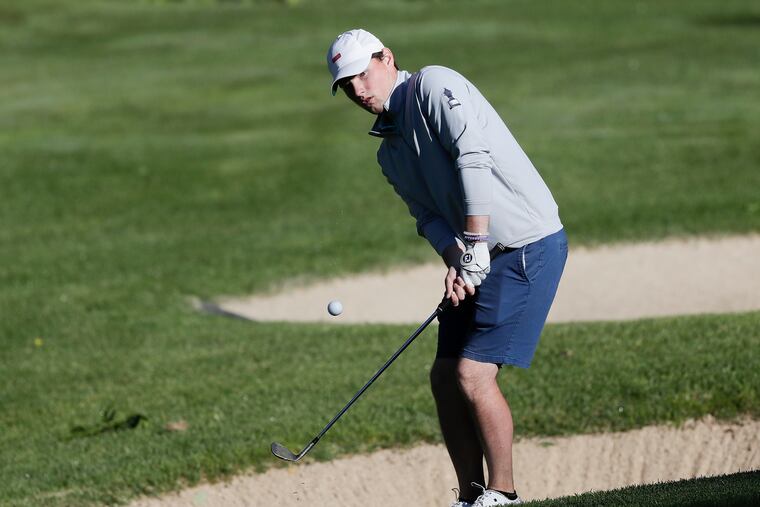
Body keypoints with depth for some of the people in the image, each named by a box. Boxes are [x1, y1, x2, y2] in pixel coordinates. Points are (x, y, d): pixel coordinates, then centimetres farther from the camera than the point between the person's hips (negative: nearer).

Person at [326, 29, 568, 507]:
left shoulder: (432, 85, -10)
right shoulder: (390, 151, 17)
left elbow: (473, 157, -21)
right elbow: (428, 214, 10)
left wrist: (475, 246, -24)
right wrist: (454, 258, -12)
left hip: (529, 245, -9)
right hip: (480, 256, 9)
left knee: (473, 373, -13)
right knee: (445, 376, 7)